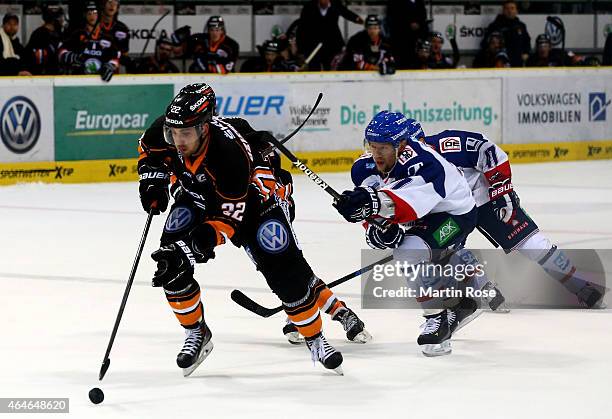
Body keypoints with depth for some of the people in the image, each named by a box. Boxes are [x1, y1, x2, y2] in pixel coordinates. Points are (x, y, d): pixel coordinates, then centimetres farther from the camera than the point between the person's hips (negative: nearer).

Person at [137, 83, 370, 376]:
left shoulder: (231, 152, -41)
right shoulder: (167, 131, -26)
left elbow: (227, 220, -38)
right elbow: (149, 151, 1)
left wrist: (190, 249, -48)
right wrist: (153, 181, -15)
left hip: (257, 193, -5)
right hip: (200, 194, 5)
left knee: (283, 268, -17)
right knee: (170, 263, -15)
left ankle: (315, 338, 3)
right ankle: (196, 333, 2)